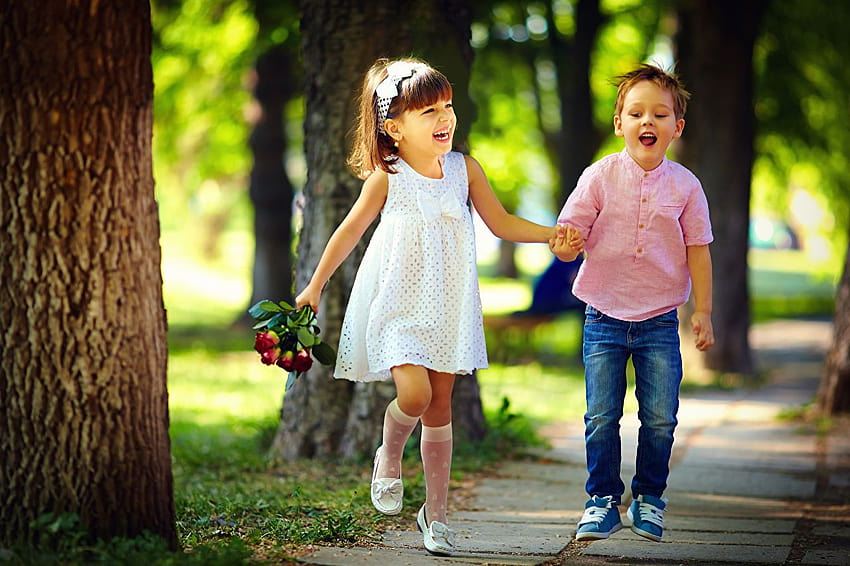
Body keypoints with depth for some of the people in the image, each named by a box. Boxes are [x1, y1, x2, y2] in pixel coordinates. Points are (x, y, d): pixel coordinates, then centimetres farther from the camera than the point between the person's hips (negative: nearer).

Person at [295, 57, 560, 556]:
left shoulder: (464, 169, 1)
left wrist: (552, 234, -6)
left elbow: (502, 223, 8)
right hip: (398, 305, -3)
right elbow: (351, 231, 2)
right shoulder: (387, 178, -8)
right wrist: (316, 286, 7)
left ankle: (436, 512, 17)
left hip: (448, 305, 3)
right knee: (414, 392, -21)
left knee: (440, 404, 6)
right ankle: (390, 454, 14)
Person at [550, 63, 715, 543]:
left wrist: (703, 312, 0)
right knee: (602, 417, 1)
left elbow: (698, 251, 3)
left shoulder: (685, 185, -1)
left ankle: (650, 498, 18)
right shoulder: (600, 177, -4)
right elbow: (571, 237, -3)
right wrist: (566, 247, -27)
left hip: (659, 320, 0)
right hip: (604, 318, 0)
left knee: (660, 418, 1)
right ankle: (603, 500, 15)